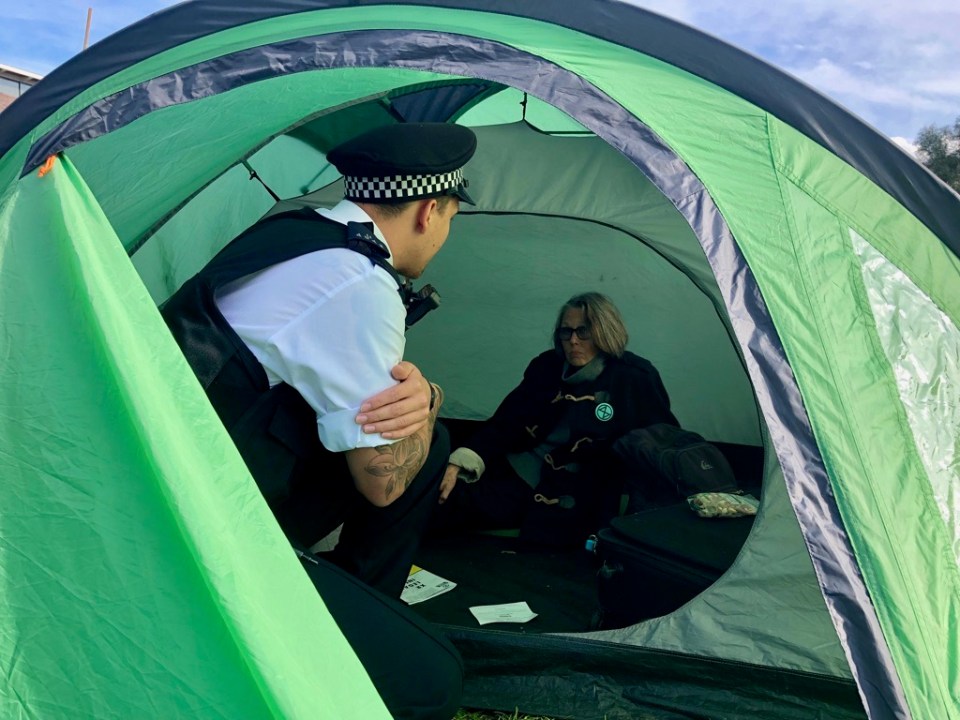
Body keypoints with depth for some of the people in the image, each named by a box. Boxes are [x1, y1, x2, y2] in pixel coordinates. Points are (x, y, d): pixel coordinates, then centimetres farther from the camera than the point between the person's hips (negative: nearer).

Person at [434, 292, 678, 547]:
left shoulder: (635, 381, -1)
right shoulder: (547, 366, 9)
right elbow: (505, 423, 6)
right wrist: (459, 464, -9)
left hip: (573, 498, -2)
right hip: (517, 476, 3)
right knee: (438, 508, -21)